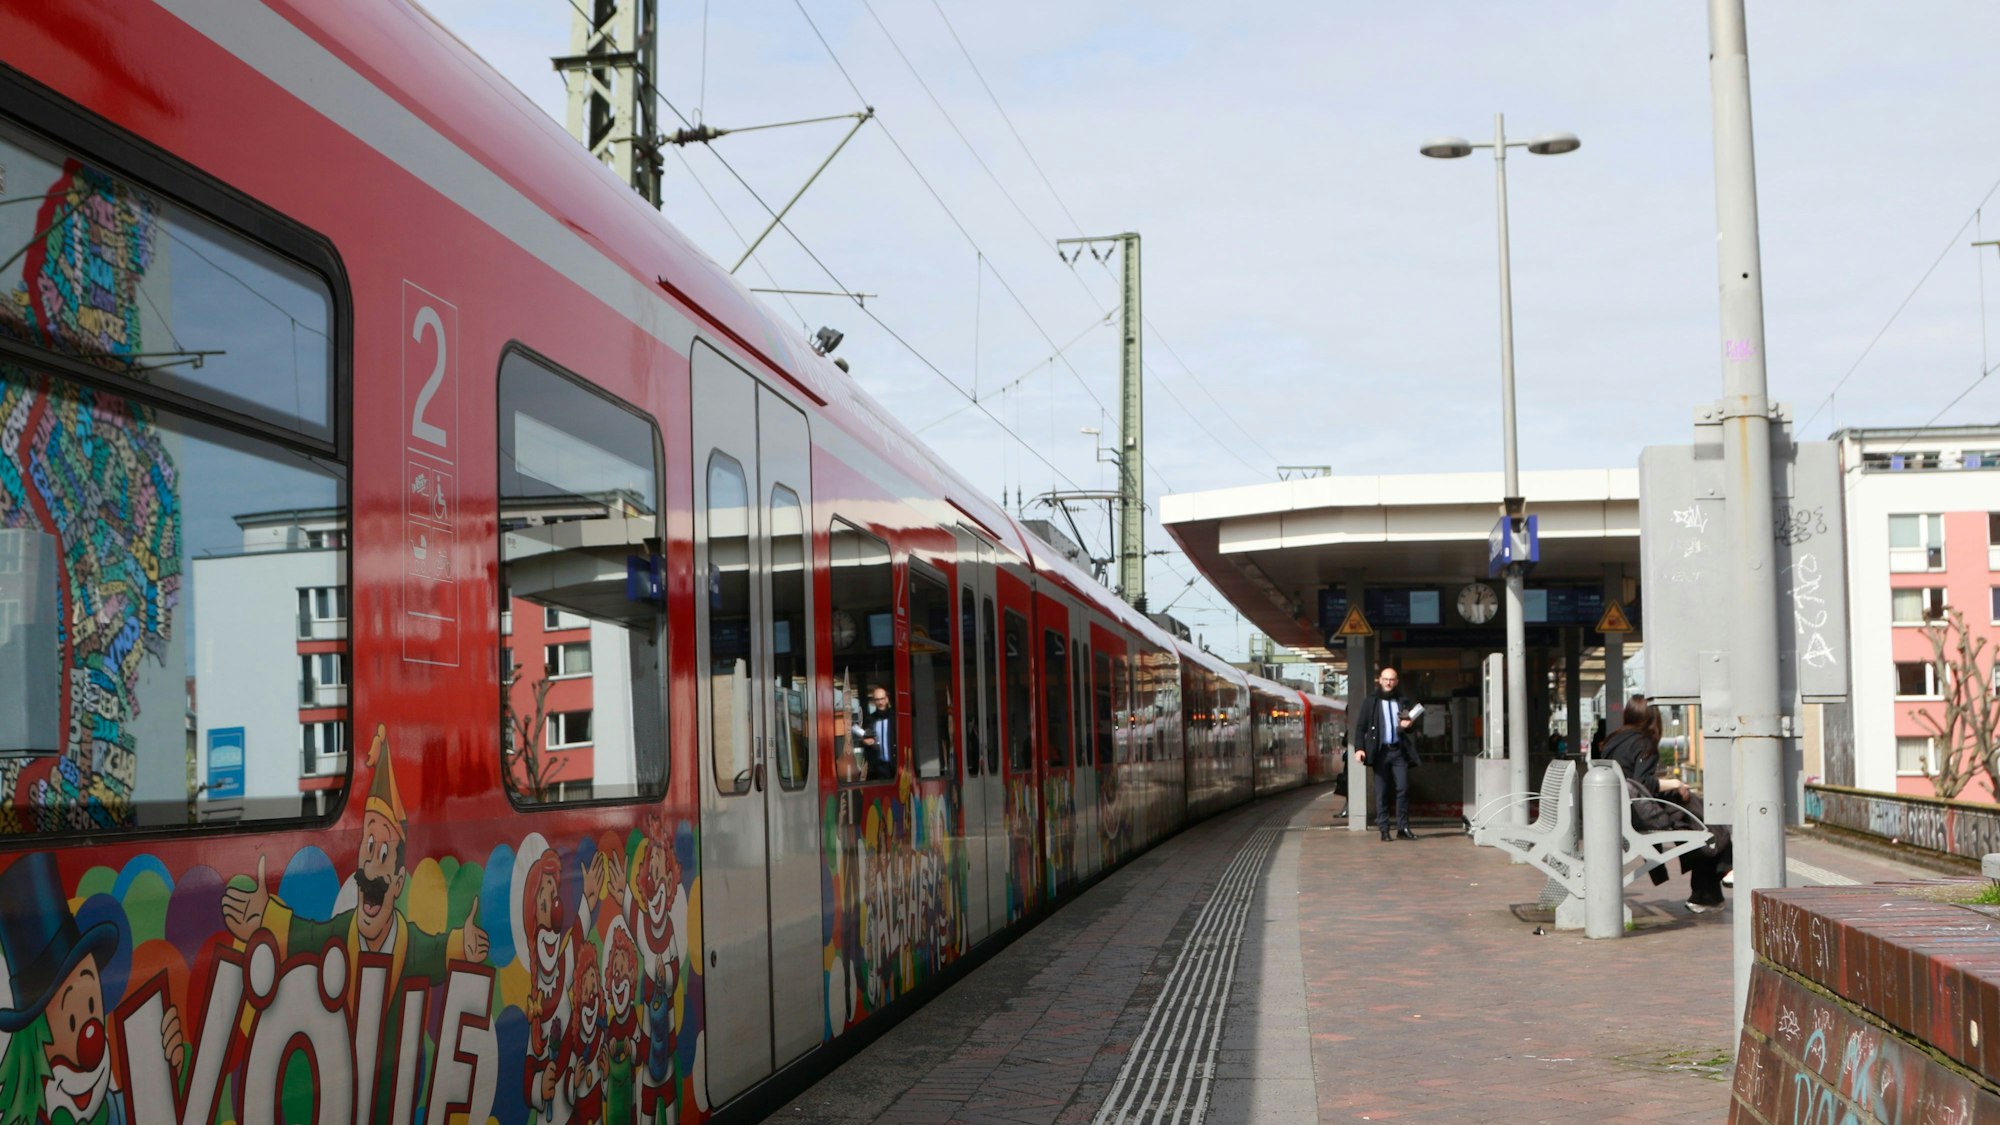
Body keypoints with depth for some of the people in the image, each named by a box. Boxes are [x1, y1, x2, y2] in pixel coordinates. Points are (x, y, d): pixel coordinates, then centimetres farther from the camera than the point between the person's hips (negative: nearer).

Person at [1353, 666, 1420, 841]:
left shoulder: (1403, 701, 13)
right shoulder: (1371, 701, 5)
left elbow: (1413, 726, 20)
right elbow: (1361, 726, 2)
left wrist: (1409, 725, -5)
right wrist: (1359, 748, -10)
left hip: (1399, 751, 2)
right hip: (1380, 752, -2)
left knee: (1403, 788, -4)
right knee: (1381, 792, 0)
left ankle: (1403, 828, 3)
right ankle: (1384, 830, 3)